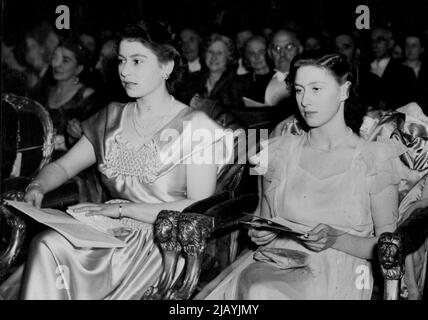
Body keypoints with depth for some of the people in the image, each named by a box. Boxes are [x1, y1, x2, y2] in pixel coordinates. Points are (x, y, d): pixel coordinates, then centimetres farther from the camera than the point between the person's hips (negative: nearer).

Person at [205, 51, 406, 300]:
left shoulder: (374, 160, 3)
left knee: (264, 292, -32)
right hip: (278, 261, 3)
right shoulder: (280, 152, 13)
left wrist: (335, 239, -14)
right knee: (254, 288, -32)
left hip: (338, 273, -3)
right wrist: (262, 234, -3)